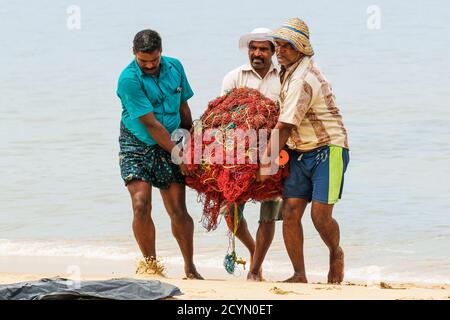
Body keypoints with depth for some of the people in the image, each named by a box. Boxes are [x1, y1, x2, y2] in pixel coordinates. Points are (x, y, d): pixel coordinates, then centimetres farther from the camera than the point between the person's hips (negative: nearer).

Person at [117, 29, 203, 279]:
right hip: (137, 146, -3)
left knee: (178, 211, -1)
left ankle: (190, 268, 12)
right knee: (141, 205, -17)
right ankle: (151, 265, -3)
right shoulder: (129, 79, -16)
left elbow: (183, 108, 14)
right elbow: (151, 124, -17)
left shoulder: (174, 67, 1)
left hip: (170, 146, 4)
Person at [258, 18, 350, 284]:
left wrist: (267, 163, -9)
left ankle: (336, 254, 17)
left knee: (320, 215, -13)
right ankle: (299, 275, 0)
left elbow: (285, 127, -17)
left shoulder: (302, 80, -21)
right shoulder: (291, 70, 10)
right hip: (300, 153, 9)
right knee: (291, 212, -5)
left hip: (328, 150, -9)